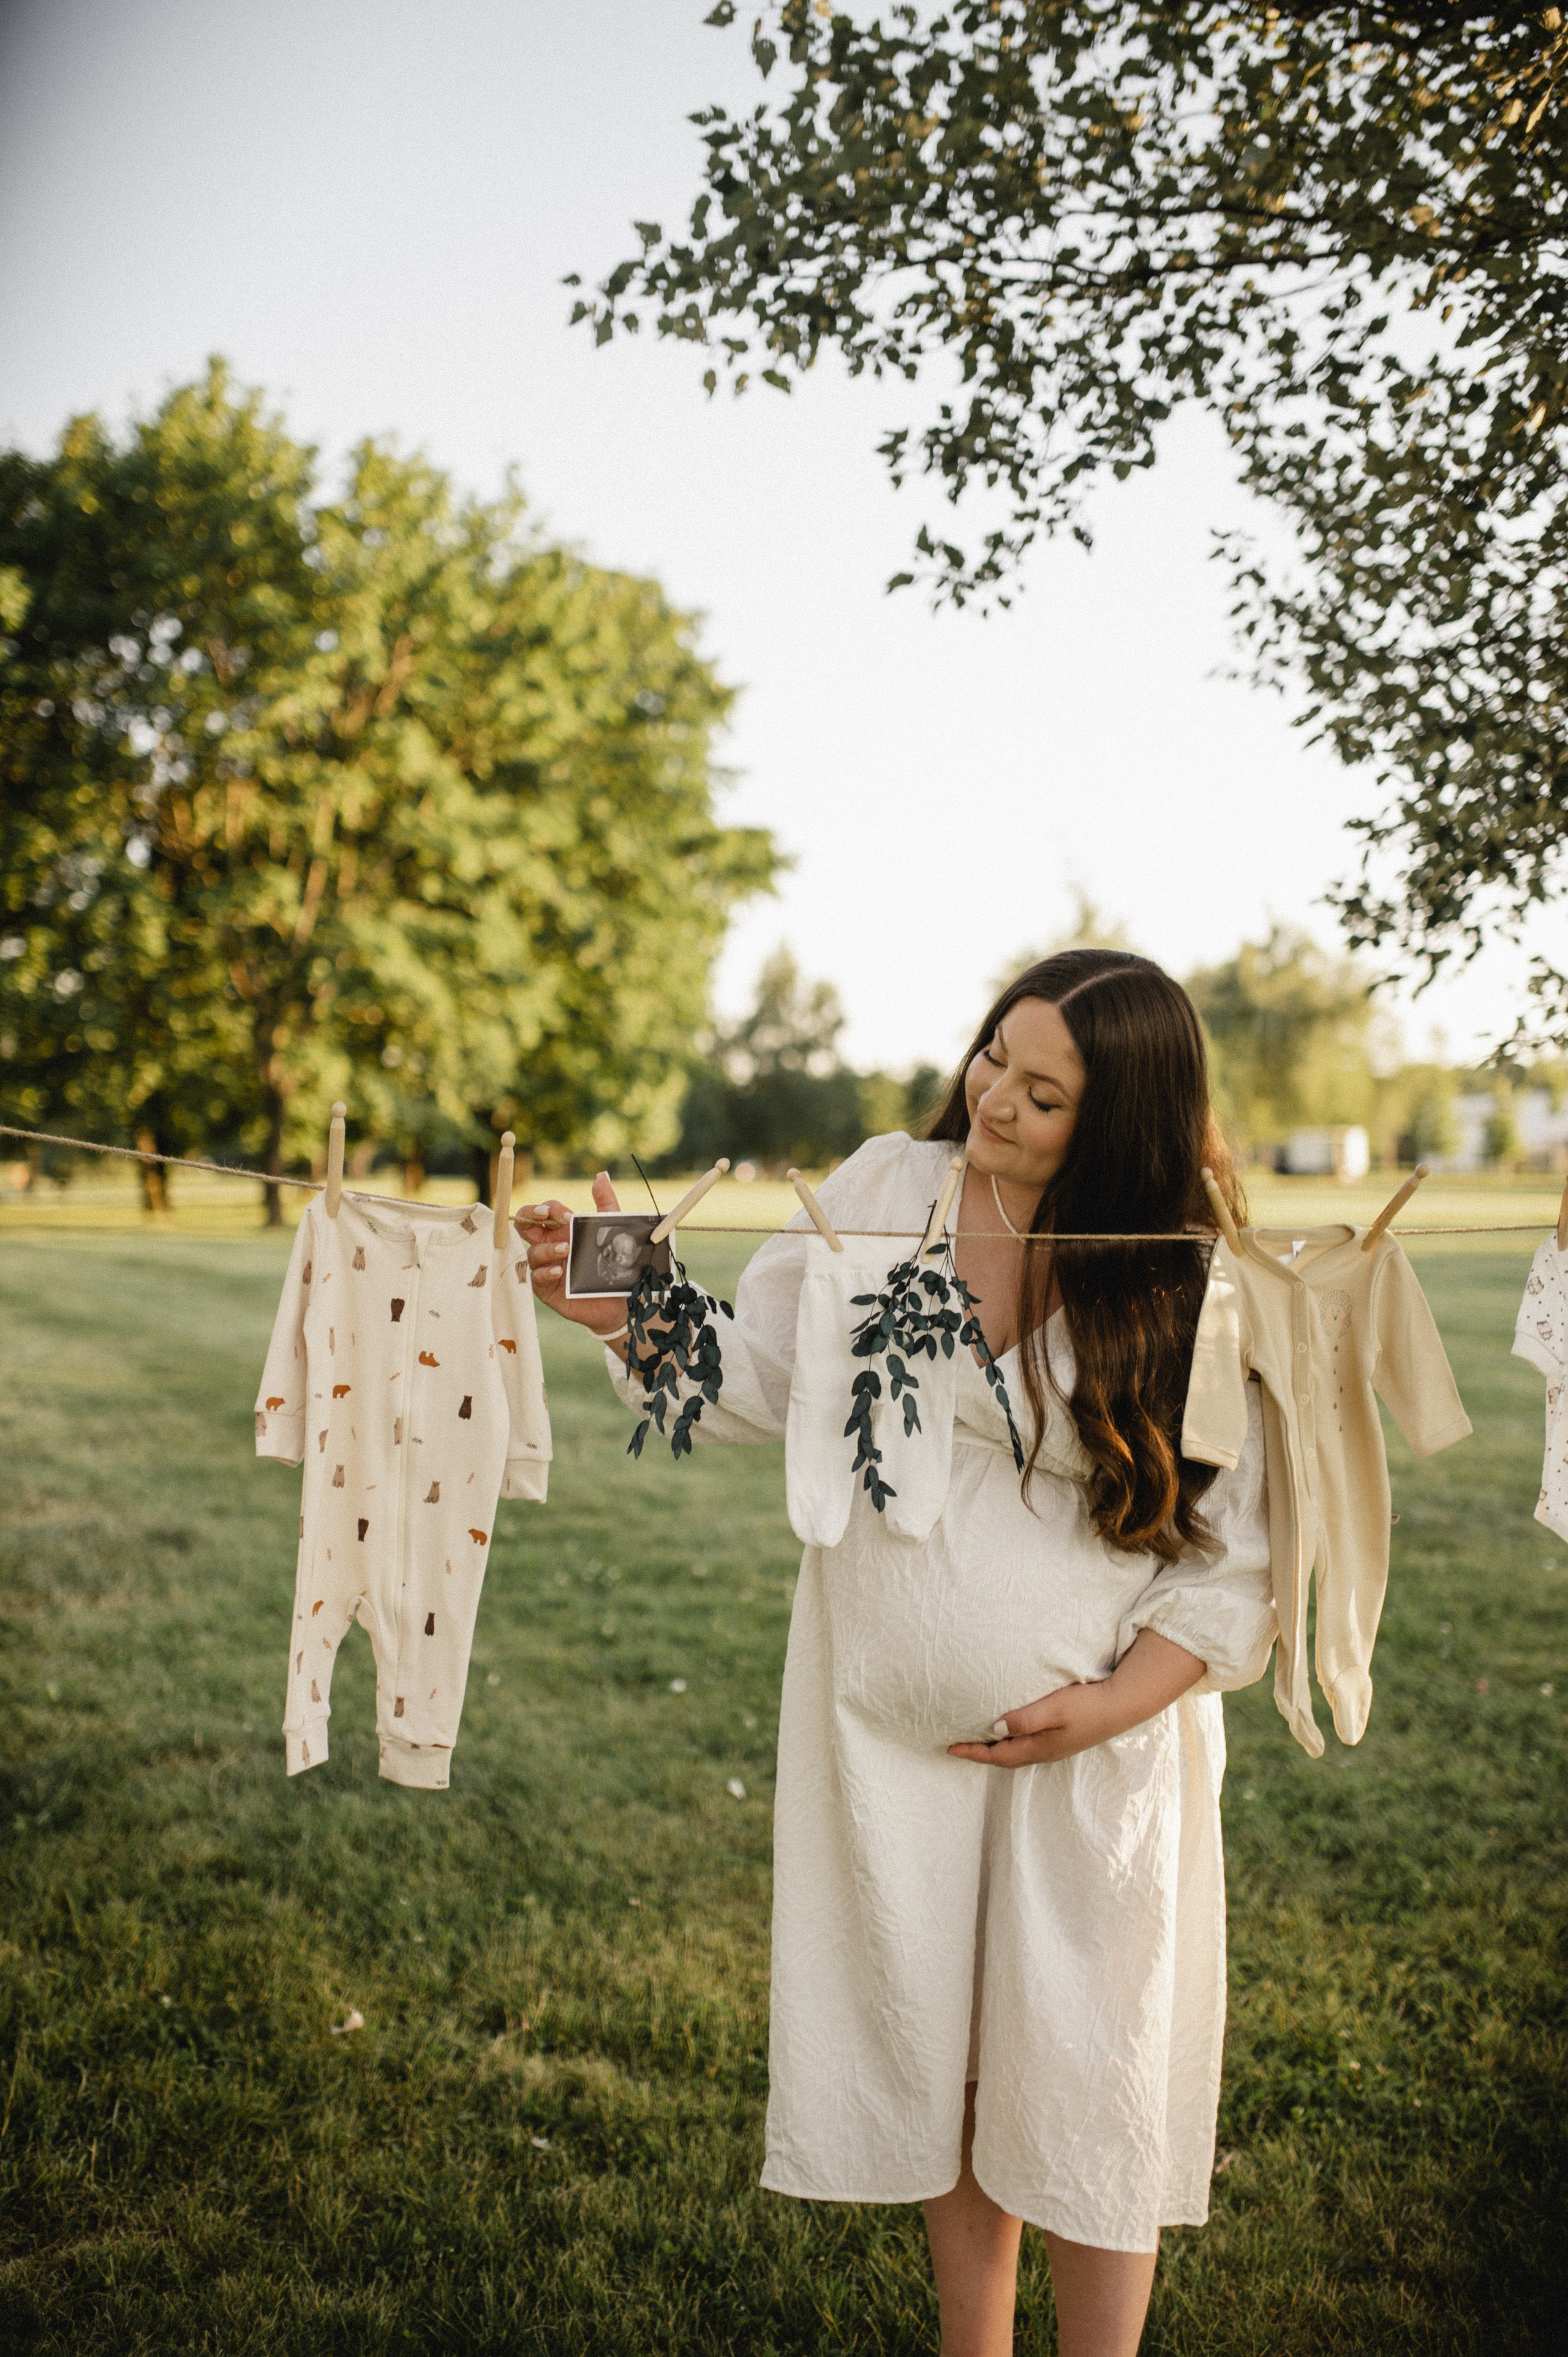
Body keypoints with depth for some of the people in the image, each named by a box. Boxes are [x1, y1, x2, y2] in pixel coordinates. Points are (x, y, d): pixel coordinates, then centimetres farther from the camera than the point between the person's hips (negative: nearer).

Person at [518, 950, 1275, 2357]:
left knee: (1084, 2076, 7)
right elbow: (751, 1381, 0)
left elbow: (1245, 1549, -6)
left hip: (1096, 1745, -3)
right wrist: (627, 1311, -17)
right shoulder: (881, 1193, -4)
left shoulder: (1192, 1284, -11)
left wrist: (1119, 1700, -13)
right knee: (937, 2054, 18)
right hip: (888, 1719, 3)